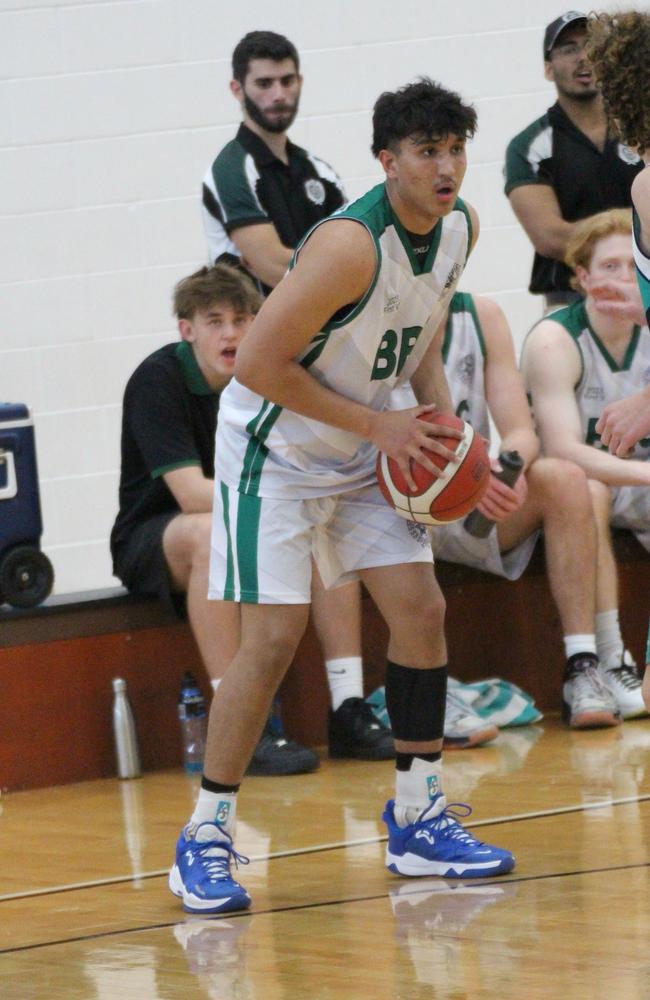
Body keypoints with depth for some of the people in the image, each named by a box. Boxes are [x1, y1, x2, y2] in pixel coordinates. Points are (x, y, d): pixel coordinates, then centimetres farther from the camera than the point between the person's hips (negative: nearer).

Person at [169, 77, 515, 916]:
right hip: (275, 450, -8)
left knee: (421, 610, 1)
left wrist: (440, 426, -3)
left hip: (365, 453, 8)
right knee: (273, 637, -13)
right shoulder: (352, 246, -30)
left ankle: (418, 820, 12)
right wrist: (376, 425, -21)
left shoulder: (459, 228, -5)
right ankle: (203, 842, -4)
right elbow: (258, 364, -27)